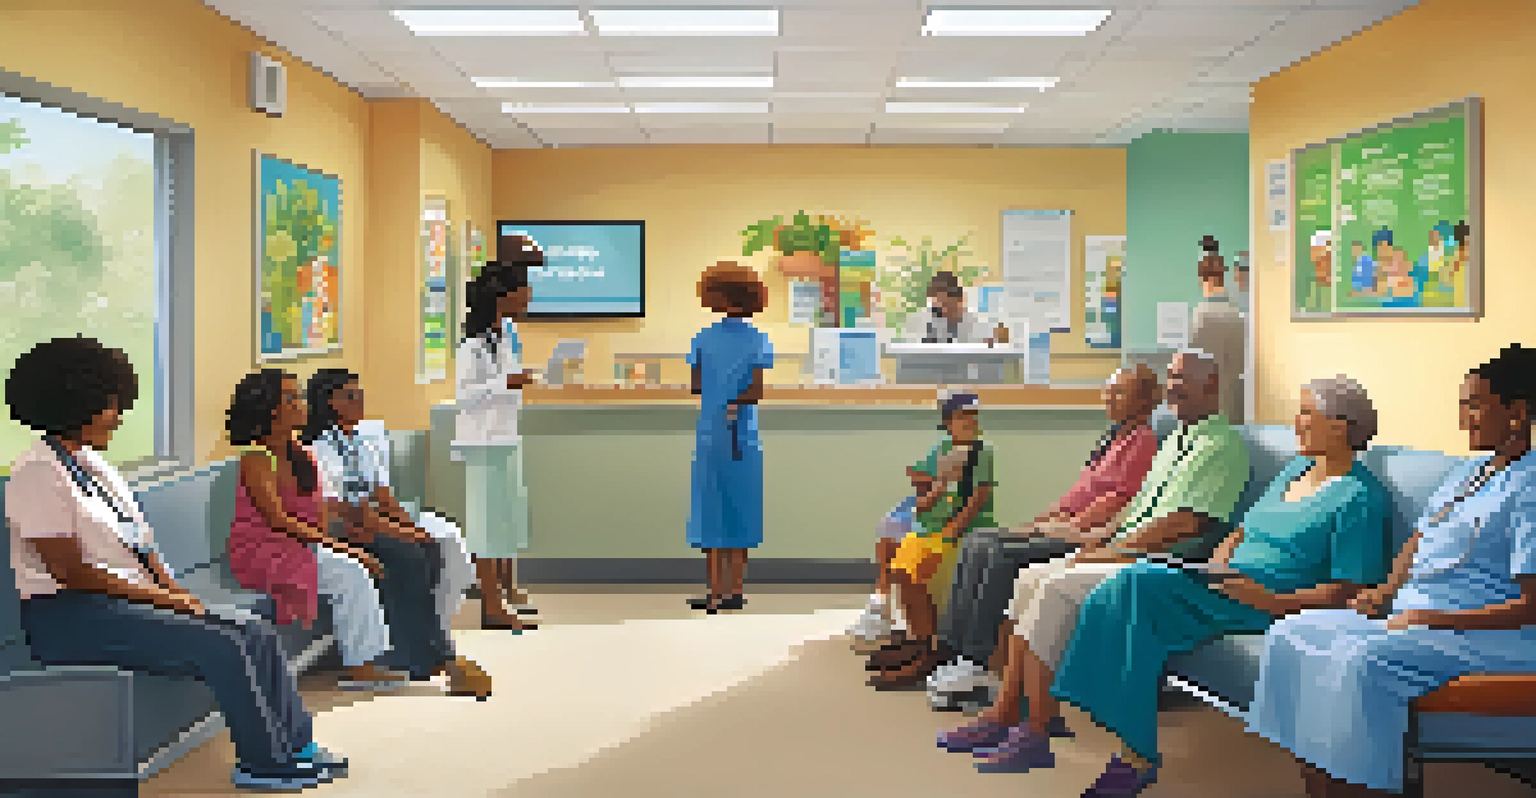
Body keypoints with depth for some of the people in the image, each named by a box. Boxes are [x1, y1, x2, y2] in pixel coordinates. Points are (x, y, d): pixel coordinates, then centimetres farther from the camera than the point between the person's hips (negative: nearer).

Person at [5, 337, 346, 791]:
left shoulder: (92, 463, 15)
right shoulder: (38, 474, -14)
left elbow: (140, 544, 16)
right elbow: (71, 571, -19)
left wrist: (177, 593, 1)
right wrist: (159, 598, -17)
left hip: (130, 598, 9)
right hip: (70, 617, -9)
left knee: (258, 633, -3)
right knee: (222, 647, -23)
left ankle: (296, 747, 1)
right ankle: (264, 765, -10)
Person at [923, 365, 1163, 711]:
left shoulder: (1144, 440, -5)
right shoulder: (1115, 437, 25)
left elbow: (1119, 498, -15)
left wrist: (1067, 527, -15)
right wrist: (1039, 522, 12)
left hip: (1088, 534, -10)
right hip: (1065, 529, 10)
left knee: (1002, 554, -27)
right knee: (977, 542, -4)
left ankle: (975, 666, -23)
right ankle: (954, 652, -9)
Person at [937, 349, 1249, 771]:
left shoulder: (1224, 444, -8)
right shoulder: (1175, 441, 23)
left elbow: (1186, 522, -18)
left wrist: (1113, 551, -16)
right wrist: (1099, 545, 6)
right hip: (1126, 550, 10)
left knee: (1056, 588, -25)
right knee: (1030, 579, -4)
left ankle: (1036, 731, -21)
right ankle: (1004, 712, -5)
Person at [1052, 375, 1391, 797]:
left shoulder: (1360, 498, -5)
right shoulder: (1296, 469, 22)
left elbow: (1347, 591, -12)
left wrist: (1273, 601, -23)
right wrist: (1219, 560, 5)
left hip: (1273, 601, -8)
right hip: (1228, 584, 9)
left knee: (1140, 586, -27)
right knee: (1134, 583, -19)